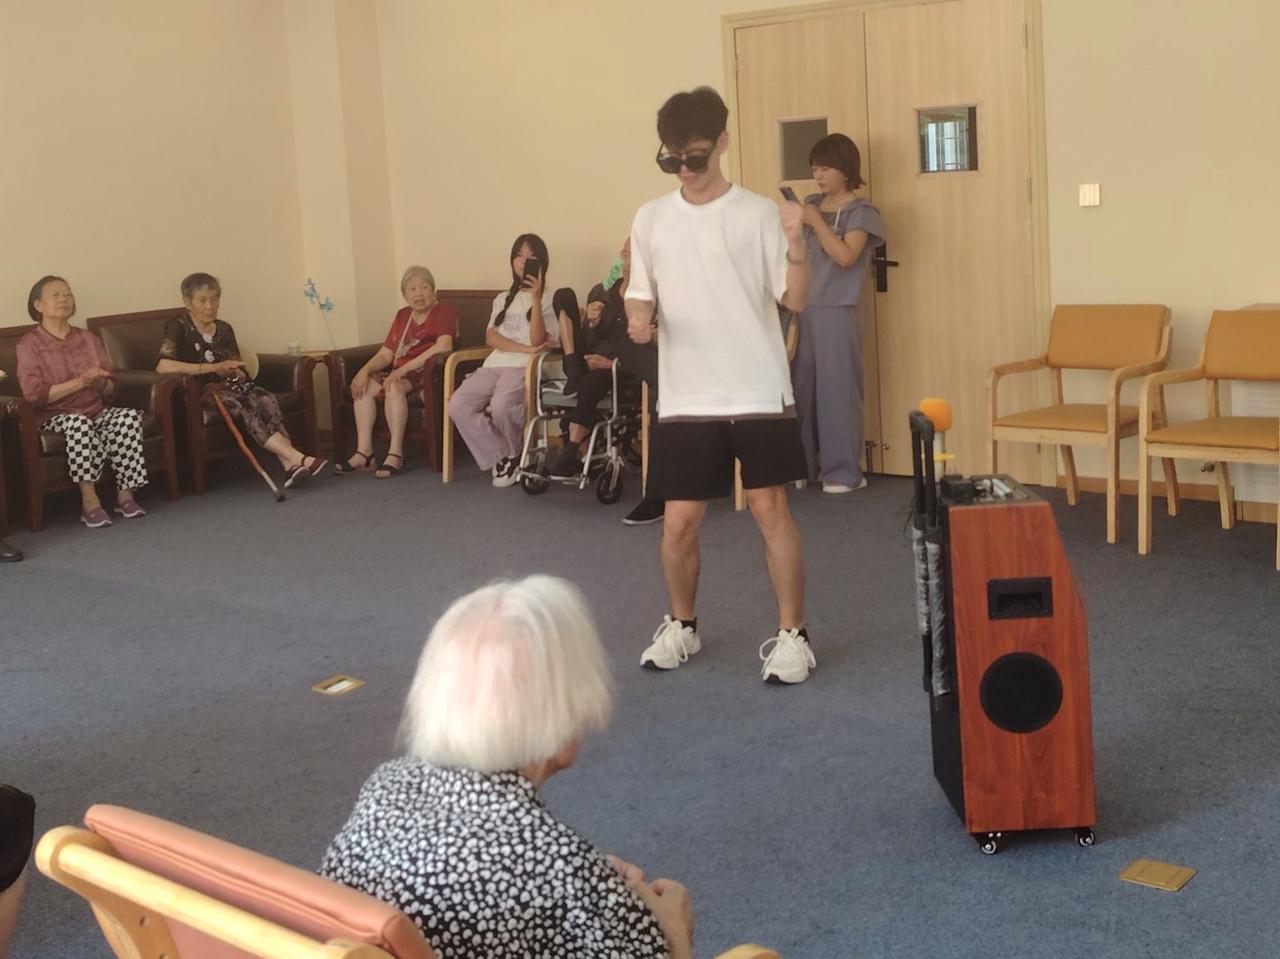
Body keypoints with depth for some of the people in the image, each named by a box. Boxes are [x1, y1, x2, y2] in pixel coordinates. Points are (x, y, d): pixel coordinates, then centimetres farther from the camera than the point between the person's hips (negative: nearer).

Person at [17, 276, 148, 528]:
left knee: (130, 415, -26)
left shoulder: (89, 339, 15)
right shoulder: (30, 344, 1)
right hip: (55, 417, -4)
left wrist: (102, 383, -9)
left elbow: (110, 390, 16)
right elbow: (34, 395, -10)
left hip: (98, 411, 4)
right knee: (78, 422, -38)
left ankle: (125, 492, -25)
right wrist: (80, 382, -17)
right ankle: (89, 498, -33)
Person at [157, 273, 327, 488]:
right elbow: (163, 366, -19)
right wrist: (214, 367, -18)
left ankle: (290, 465, -47)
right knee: (239, 406, -35)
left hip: (228, 385, 5)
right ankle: (297, 458, -46)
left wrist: (235, 373, -10)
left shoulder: (224, 329, 18)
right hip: (201, 391, -5)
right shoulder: (178, 328, 0)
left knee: (267, 400, -28)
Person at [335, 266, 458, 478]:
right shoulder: (403, 316, 20)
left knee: (394, 386, -33)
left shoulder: (445, 312, -2)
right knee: (364, 386, -15)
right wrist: (365, 370, -6)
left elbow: (443, 346, -20)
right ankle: (364, 452, -18)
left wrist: (403, 369, -25)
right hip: (401, 375, 7)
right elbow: (385, 354, 17)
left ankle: (395, 453, -33)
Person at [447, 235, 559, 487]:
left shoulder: (549, 299, 8)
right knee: (458, 405, -23)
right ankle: (500, 457, -9)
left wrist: (536, 298, -15)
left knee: (501, 406, -36)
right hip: (495, 364, 5)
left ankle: (515, 453, -5)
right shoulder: (503, 299, 24)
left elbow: (537, 341, -7)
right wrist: (526, 348, -9)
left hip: (525, 368, -5)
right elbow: (491, 338, 7)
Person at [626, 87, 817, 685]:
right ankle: (681, 626, 27)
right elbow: (640, 294, 13)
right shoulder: (651, 219, 6)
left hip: (759, 393, -2)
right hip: (685, 399, 3)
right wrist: (639, 320, -10)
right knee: (680, 520, 5)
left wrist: (796, 243, -22)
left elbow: (794, 299, -4)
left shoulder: (759, 214, -3)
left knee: (770, 509, -2)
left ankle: (792, 634, 10)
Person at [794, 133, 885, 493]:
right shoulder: (811, 204, 13)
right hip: (802, 309, 5)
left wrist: (816, 220, -13)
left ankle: (844, 471, 2)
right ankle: (803, 465, 15)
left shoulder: (861, 212, -4)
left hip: (836, 312, -5)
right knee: (801, 387, 5)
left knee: (836, 389, -4)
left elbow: (845, 256, -17)